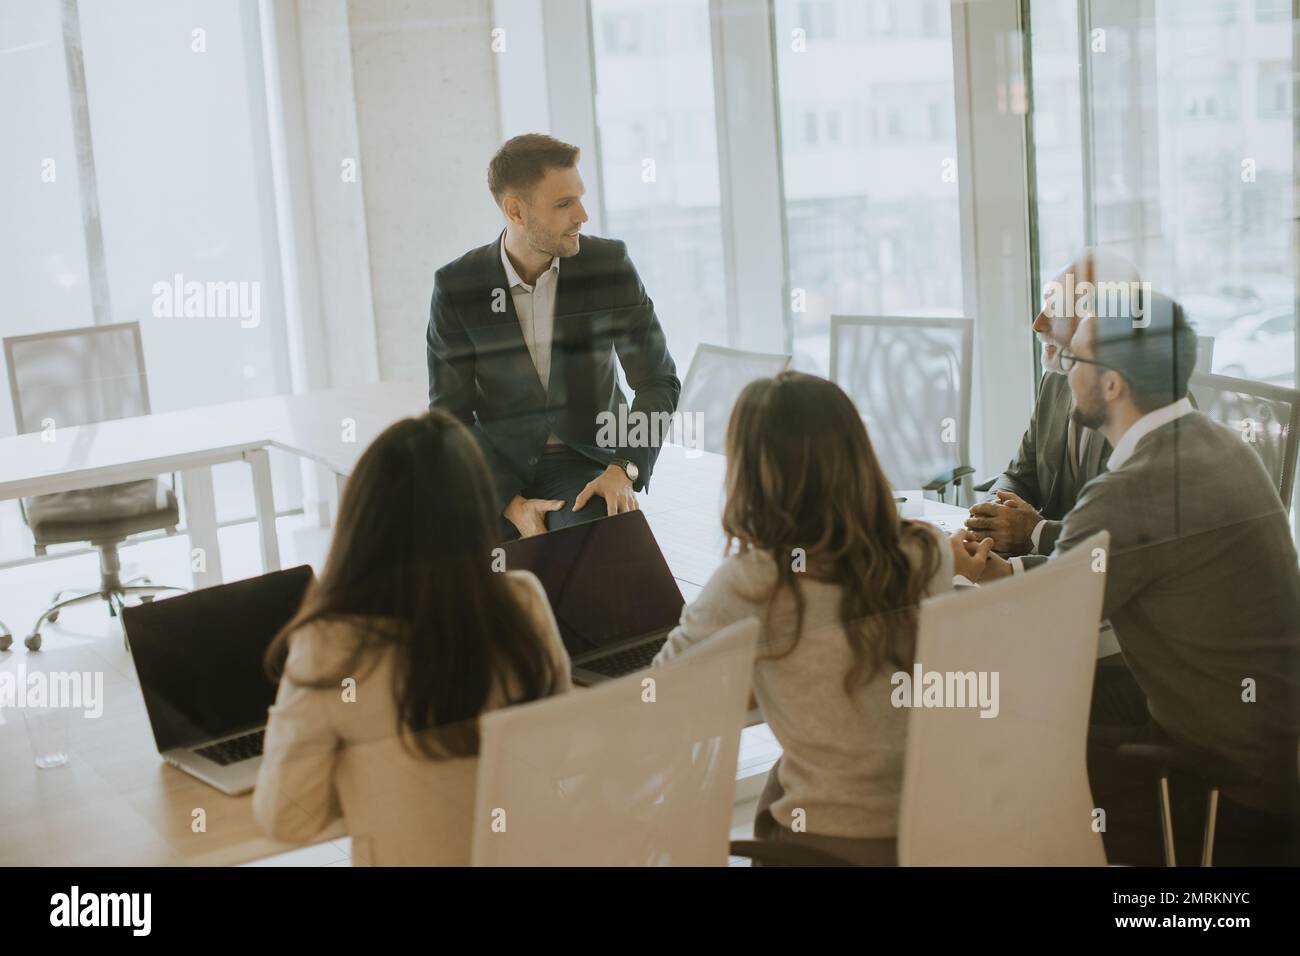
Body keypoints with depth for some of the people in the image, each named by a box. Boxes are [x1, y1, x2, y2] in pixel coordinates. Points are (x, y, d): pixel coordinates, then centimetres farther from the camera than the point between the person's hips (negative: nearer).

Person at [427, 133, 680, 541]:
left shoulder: (609, 263, -6)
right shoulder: (457, 286, -8)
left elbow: (658, 381, -2)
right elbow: (450, 416, -5)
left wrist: (624, 469, -19)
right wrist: (511, 503, -18)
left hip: (585, 462, 0)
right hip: (498, 471, 0)